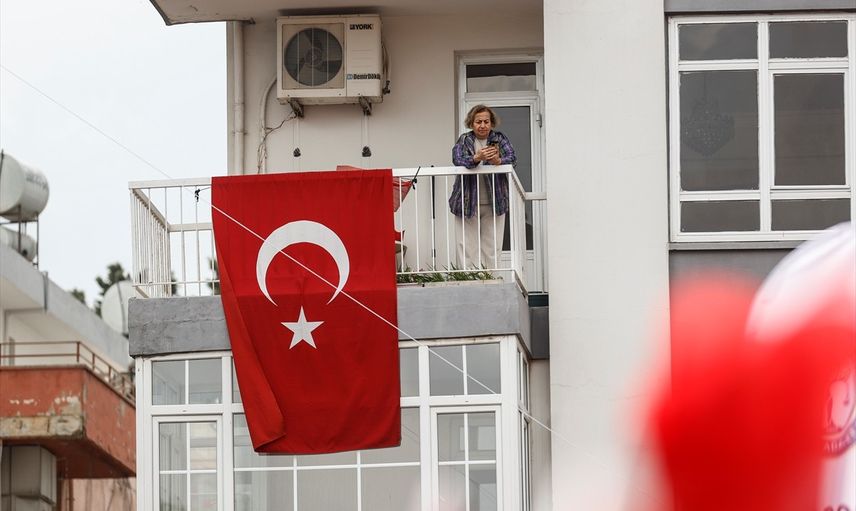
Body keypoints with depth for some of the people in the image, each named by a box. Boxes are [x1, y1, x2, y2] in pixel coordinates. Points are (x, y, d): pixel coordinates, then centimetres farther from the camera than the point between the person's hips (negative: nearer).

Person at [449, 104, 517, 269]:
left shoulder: (500, 139, 6)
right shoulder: (464, 141, 4)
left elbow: (512, 158, -9)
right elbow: (457, 159, -14)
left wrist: (498, 161, -33)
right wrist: (476, 158, -35)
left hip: (494, 204, 1)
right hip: (468, 203, -1)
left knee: (491, 248, 1)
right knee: (468, 248, -4)